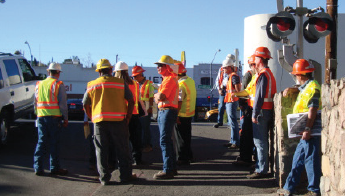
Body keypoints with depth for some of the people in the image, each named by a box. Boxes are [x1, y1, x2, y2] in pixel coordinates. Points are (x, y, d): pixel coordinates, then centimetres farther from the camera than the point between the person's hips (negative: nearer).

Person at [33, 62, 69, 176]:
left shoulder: (39, 84, 12)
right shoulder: (58, 85, -5)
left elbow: (35, 103, 15)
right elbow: (62, 103, -8)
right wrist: (65, 119, -2)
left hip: (41, 117, 5)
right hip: (54, 117, -5)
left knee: (41, 142, 9)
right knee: (55, 143, 2)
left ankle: (38, 167, 7)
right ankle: (54, 168, 8)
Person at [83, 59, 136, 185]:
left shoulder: (91, 85, 7)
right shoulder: (120, 83, 2)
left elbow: (85, 104, 9)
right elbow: (131, 101, 0)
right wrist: (127, 118, 7)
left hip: (99, 122, 1)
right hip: (118, 120, -1)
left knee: (101, 151, 8)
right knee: (122, 149, 8)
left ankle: (104, 178, 9)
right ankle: (125, 175, 14)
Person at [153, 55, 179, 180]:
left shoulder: (170, 79, -13)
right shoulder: (167, 79, 20)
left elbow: (161, 96, -22)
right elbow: (159, 98, 19)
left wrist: (156, 95, -1)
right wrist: (158, 97, -3)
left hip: (168, 112, -11)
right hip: (163, 111, 11)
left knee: (164, 141, -11)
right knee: (166, 140, 15)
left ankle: (168, 170, -8)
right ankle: (172, 168, 23)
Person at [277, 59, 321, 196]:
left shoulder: (313, 87, -14)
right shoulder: (306, 86, 17)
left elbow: (312, 110, -21)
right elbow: (300, 90, 40)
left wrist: (307, 129, -25)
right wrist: (290, 90, 18)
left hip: (310, 131, -11)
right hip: (304, 130, 11)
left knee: (310, 159, -4)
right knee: (298, 160, 13)